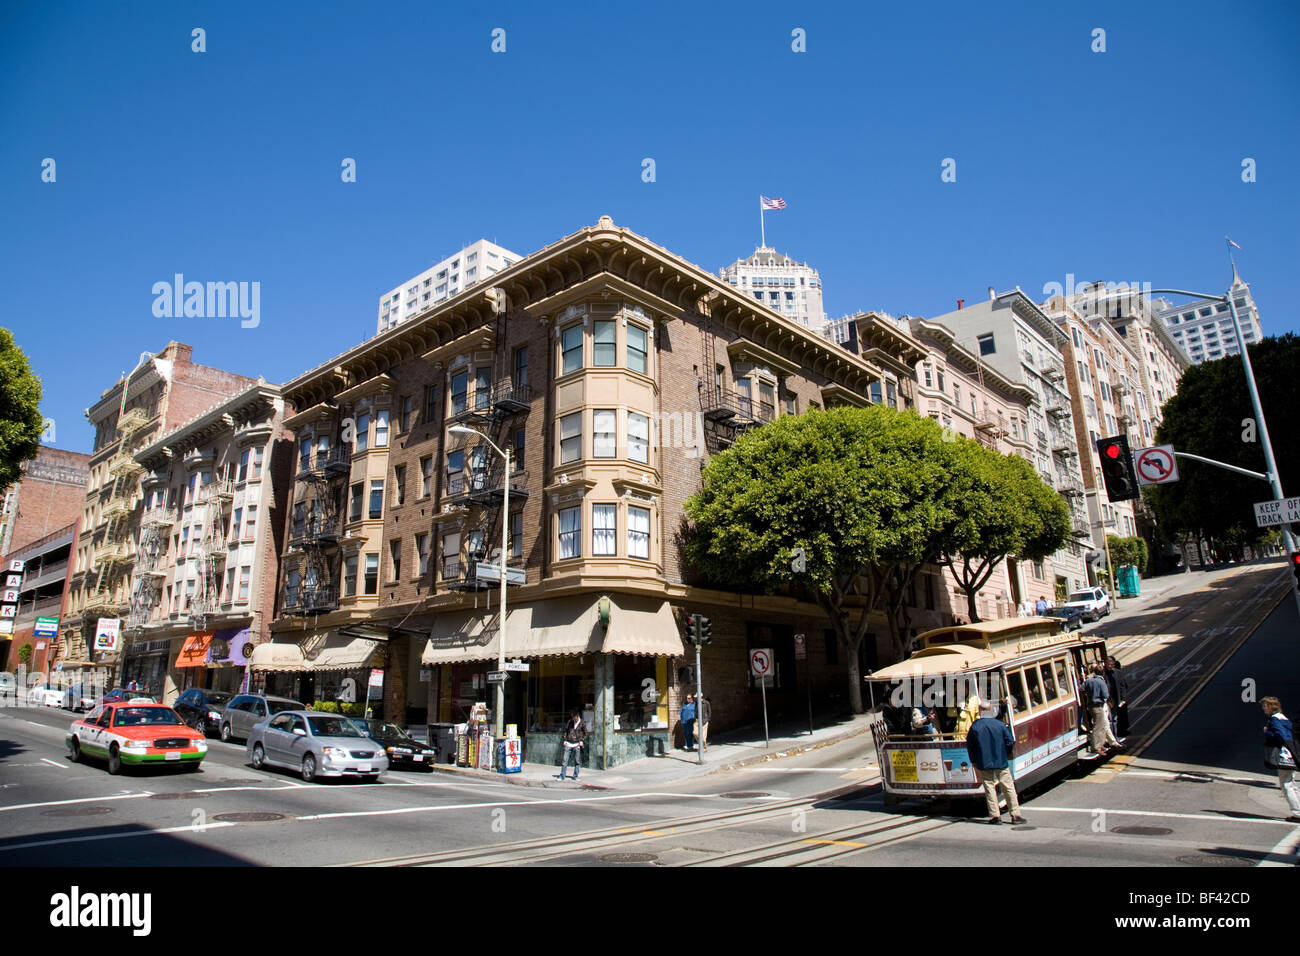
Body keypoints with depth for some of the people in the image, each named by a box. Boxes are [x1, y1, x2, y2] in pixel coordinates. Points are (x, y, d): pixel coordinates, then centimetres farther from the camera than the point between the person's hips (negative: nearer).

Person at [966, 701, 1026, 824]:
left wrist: (973, 761, 13)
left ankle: (995, 815, 6)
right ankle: (1015, 815, 12)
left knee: (989, 788, 6)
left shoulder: (975, 726, -7)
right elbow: (1010, 743, -5)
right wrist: (1005, 755, 12)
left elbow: (969, 745, 0)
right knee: (1009, 788, 9)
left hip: (984, 764, 0)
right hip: (1001, 763, 0)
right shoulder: (1000, 725, -7)